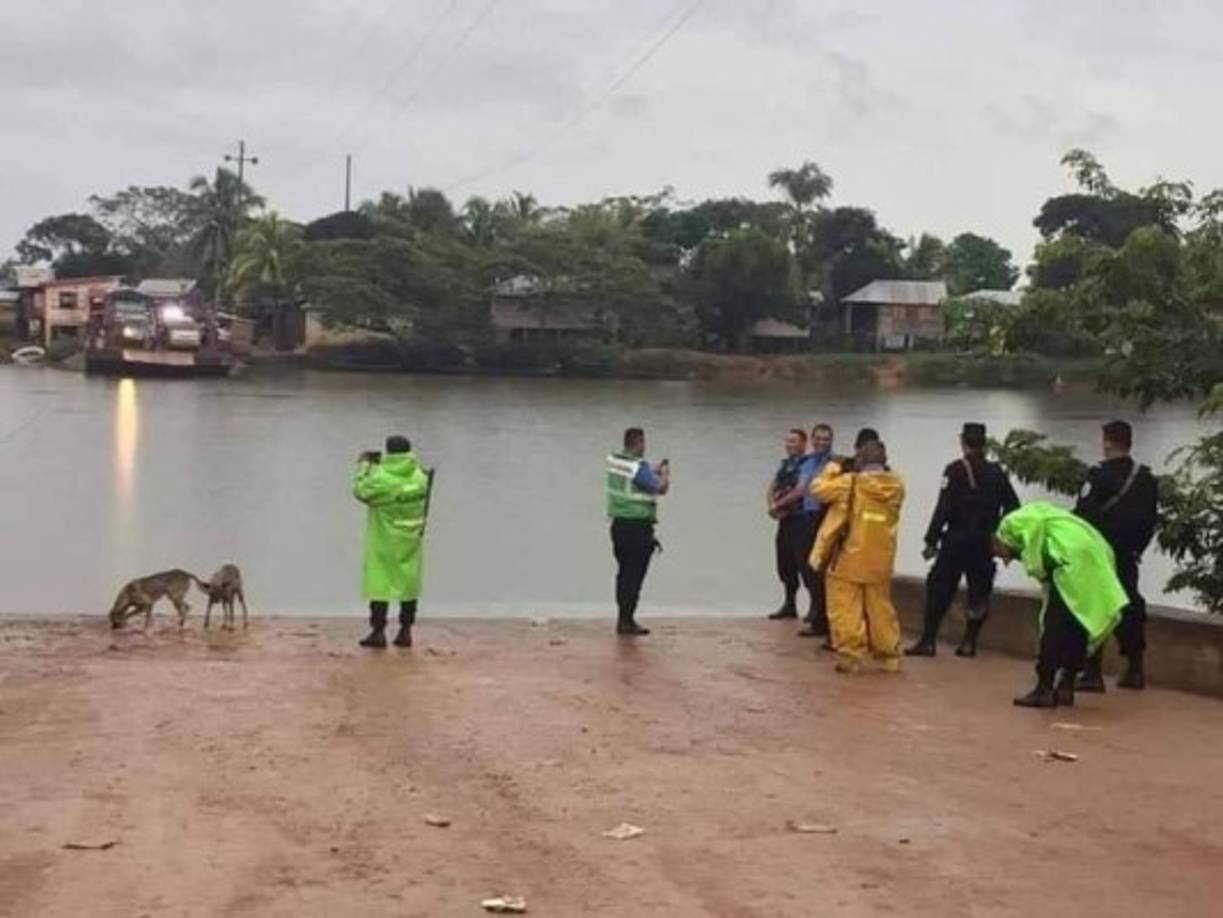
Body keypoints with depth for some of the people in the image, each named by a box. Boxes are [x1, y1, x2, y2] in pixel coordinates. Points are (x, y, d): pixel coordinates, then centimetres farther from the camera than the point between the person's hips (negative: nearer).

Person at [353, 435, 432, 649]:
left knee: (379, 582, 1)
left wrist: (364, 466, 10)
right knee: (409, 582, 9)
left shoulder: (381, 478, -18)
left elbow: (360, 491, -3)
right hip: (411, 541, 5)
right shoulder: (420, 477, -2)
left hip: (385, 541, -5)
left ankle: (378, 632, 0)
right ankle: (405, 632, 11)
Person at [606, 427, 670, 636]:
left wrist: (654, 471, 22)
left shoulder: (613, 461, 4)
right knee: (635, 575, -2)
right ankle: (627, 621, 0)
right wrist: (666, 475, 5)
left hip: (618, 524, 8)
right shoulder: (639, 467, -19)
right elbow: (661, 488, -15)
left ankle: (623, 618, 21)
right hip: (638, 528, -8)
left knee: (624, 572, 16)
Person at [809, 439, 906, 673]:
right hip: (880, 563, 4)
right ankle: (890, 656, 19)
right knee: (881, 608, 15)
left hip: (847, 560, -4)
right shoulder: (896, 485, -3)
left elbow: (819, 488, -4)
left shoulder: (849, 483, -14)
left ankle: (850, 656, -3)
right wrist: (881, 471, 12)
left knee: (845, 609, 2)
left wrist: (833, 468, 8)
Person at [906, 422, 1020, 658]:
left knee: (939, 590, 1)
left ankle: (928, 641, -1)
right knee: (979, 593, 10)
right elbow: (1012, 507, 7)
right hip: (985, 543, 4)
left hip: (957, 540, -4)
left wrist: (931, 540, -10)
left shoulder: (956, 470, -7)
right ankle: (969, 642, 8)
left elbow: (944, 507, -13)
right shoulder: (997, 473, 7)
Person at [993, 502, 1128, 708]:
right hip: (1098, 556, 9)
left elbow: (1036, 525, -13)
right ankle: (1066, 686, 19)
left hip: (1075, 558, -9)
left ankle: (1045, 689, -3)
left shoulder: (1012, 524, 10)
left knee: (1054, 626, -4)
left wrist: (1036, 570, -6)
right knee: (1077, 626, 15)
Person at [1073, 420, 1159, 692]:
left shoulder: (1099, 476, -13)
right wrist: (1136, 548, 19)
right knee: (1129, 608, 14)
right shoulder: (1146, 479, 8)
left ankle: (1092, 673, -5)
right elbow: (1150, 519, 11)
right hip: (1127, 557, 6)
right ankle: (1135, 670, 18)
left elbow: (1083, 516, -17)